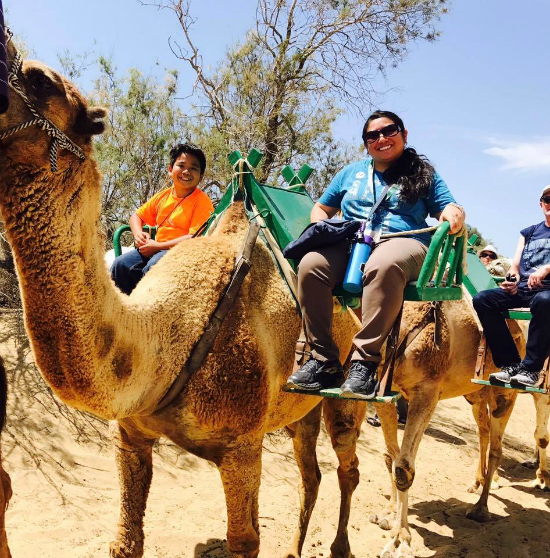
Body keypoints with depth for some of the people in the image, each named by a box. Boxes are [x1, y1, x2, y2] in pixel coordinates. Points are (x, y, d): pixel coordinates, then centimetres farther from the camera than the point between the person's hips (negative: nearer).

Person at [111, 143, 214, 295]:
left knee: (153, 267, -34)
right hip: (156, 249, 6)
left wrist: (158, 246, -16)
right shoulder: (162, 196, 11)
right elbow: (136, 216, 24)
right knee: (120, 264, -15)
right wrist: (138, 234, -1)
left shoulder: (202, 201, -8)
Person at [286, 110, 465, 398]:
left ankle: (364, 363, -38)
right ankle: (323, 361, -27)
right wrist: (320, 227, 5)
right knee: (311, 265, -31)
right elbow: (321, 208, 28)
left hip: (402, 242, -3)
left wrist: (454, 214, -16)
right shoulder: (351, 172, 25)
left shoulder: (423, 174, 18)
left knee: (384, 265, -42)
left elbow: (448, 209, 10)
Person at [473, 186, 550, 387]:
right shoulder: (528, 232, 22)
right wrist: (511, 280, -10)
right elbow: (515, 266, 13)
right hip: (521, 290, 4)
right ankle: (510, 364, -21)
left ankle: (530, 369, -30)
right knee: (482, 299, -23)